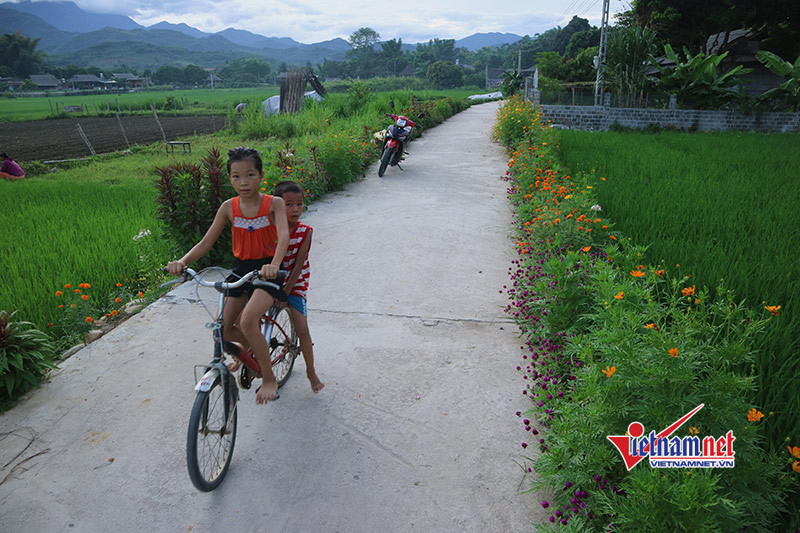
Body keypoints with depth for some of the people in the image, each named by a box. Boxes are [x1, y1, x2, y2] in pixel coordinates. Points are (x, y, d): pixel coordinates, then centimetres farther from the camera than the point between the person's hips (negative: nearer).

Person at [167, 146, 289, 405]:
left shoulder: (274, 204, -11)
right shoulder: (228, 207, 0)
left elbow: (284, 236, -27)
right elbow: (206, 242, 1)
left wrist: (274, 265, -47)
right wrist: (182, 261, -18)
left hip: (267, 270, -5)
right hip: (240, 269, 5)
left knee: (247, 321, -27)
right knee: (222, 328, -3)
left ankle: (269, 378, -7)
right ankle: (249, 347, 33)